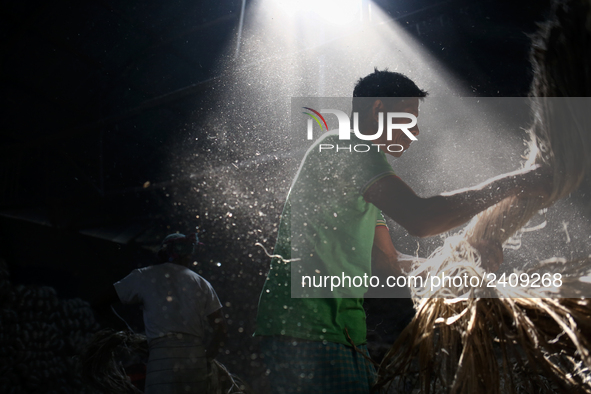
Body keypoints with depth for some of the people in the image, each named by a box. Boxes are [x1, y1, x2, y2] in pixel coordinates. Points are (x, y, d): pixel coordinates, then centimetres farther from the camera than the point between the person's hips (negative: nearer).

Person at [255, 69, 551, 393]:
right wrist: (511, 184, -14)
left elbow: (388, 262, 22)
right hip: (306, 329, -10)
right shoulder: (346, 146, -9)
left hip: (339, 330, 10)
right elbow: (420, 219, -22)